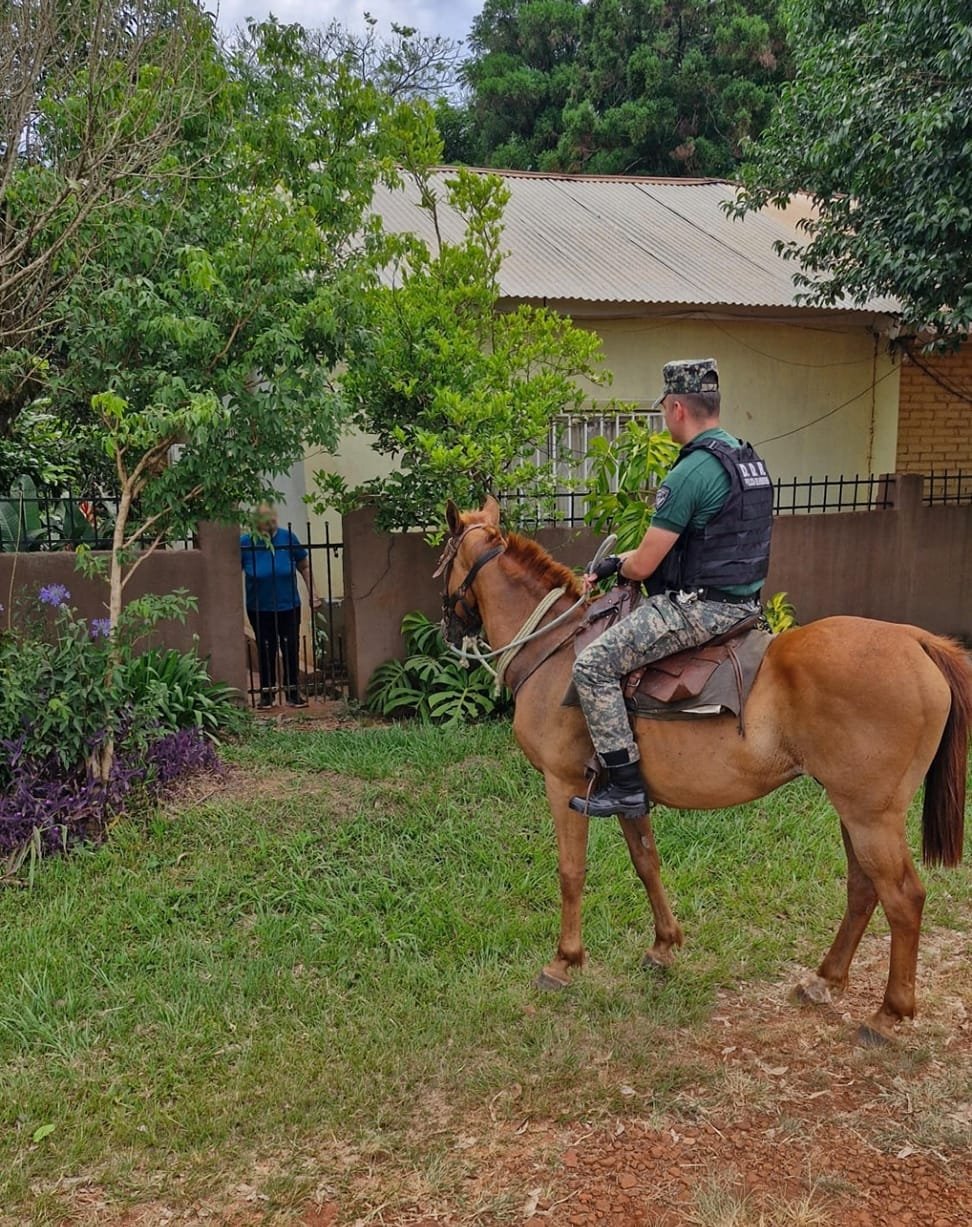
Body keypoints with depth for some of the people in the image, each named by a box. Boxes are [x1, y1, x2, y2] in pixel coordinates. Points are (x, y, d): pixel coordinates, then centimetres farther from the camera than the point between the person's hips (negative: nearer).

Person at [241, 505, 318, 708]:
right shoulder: (245, 543, -11)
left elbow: (304, 567, 2)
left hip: (288, 606, 1)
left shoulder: (287, 537, -8)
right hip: (260, 609, -1)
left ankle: (292, 690, 19)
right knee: (265, 650, 9)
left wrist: (312, 594, 0)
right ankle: (267, 692, 22)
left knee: (291, 648, 6)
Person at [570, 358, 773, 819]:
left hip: (701, 607, -11)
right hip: (742, 602, 11)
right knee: (620, 615, 31)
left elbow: (644, 565, -17)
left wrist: (619, 566, 9)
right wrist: (615, 564, 16)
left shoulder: (690, 472, -19)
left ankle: (626, 786, -8)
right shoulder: (749, 460, 13)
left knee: (593, 664, -10)